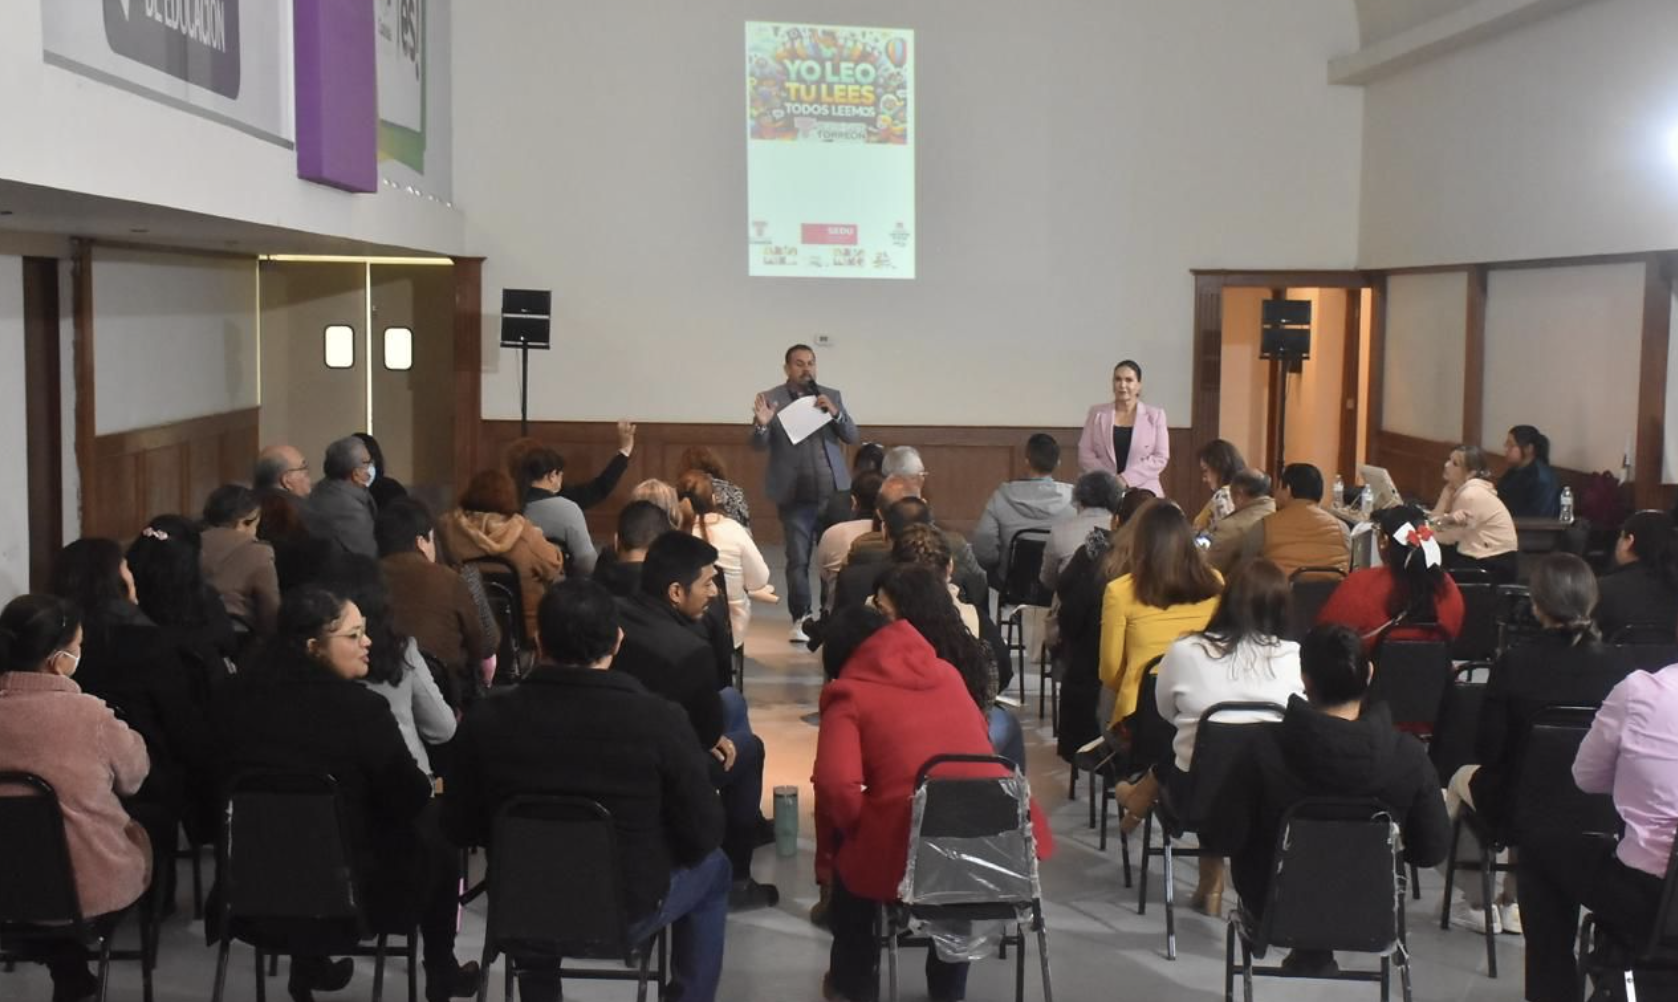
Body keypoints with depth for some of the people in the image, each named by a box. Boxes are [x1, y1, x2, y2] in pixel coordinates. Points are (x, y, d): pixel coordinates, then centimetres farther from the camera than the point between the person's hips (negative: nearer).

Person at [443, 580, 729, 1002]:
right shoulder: (660, 720, -23)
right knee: (712, 867, 28)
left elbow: (461, 830, -2)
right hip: (629, 914, -2)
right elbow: (702, 837, -13)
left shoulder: (485, 720, -16)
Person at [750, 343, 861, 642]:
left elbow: (852, 437, 5)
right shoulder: (771, 399, 1)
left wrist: (835, 413, -13)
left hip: (832, 491, 2)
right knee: (798, 559, -2)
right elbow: (759, 446, -4)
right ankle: (801, 620, 6)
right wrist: (762, 425, -26)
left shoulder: (832, 396, 9)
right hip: (795, 494, -2)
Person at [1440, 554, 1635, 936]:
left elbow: (1486, 750, -15)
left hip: (1517, 808, -3)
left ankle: (1477, 905, 38)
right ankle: (1512, 902, 43)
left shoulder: (1513, 663, -21)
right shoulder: (1618, 665, -14)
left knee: (1462, 779, 31)